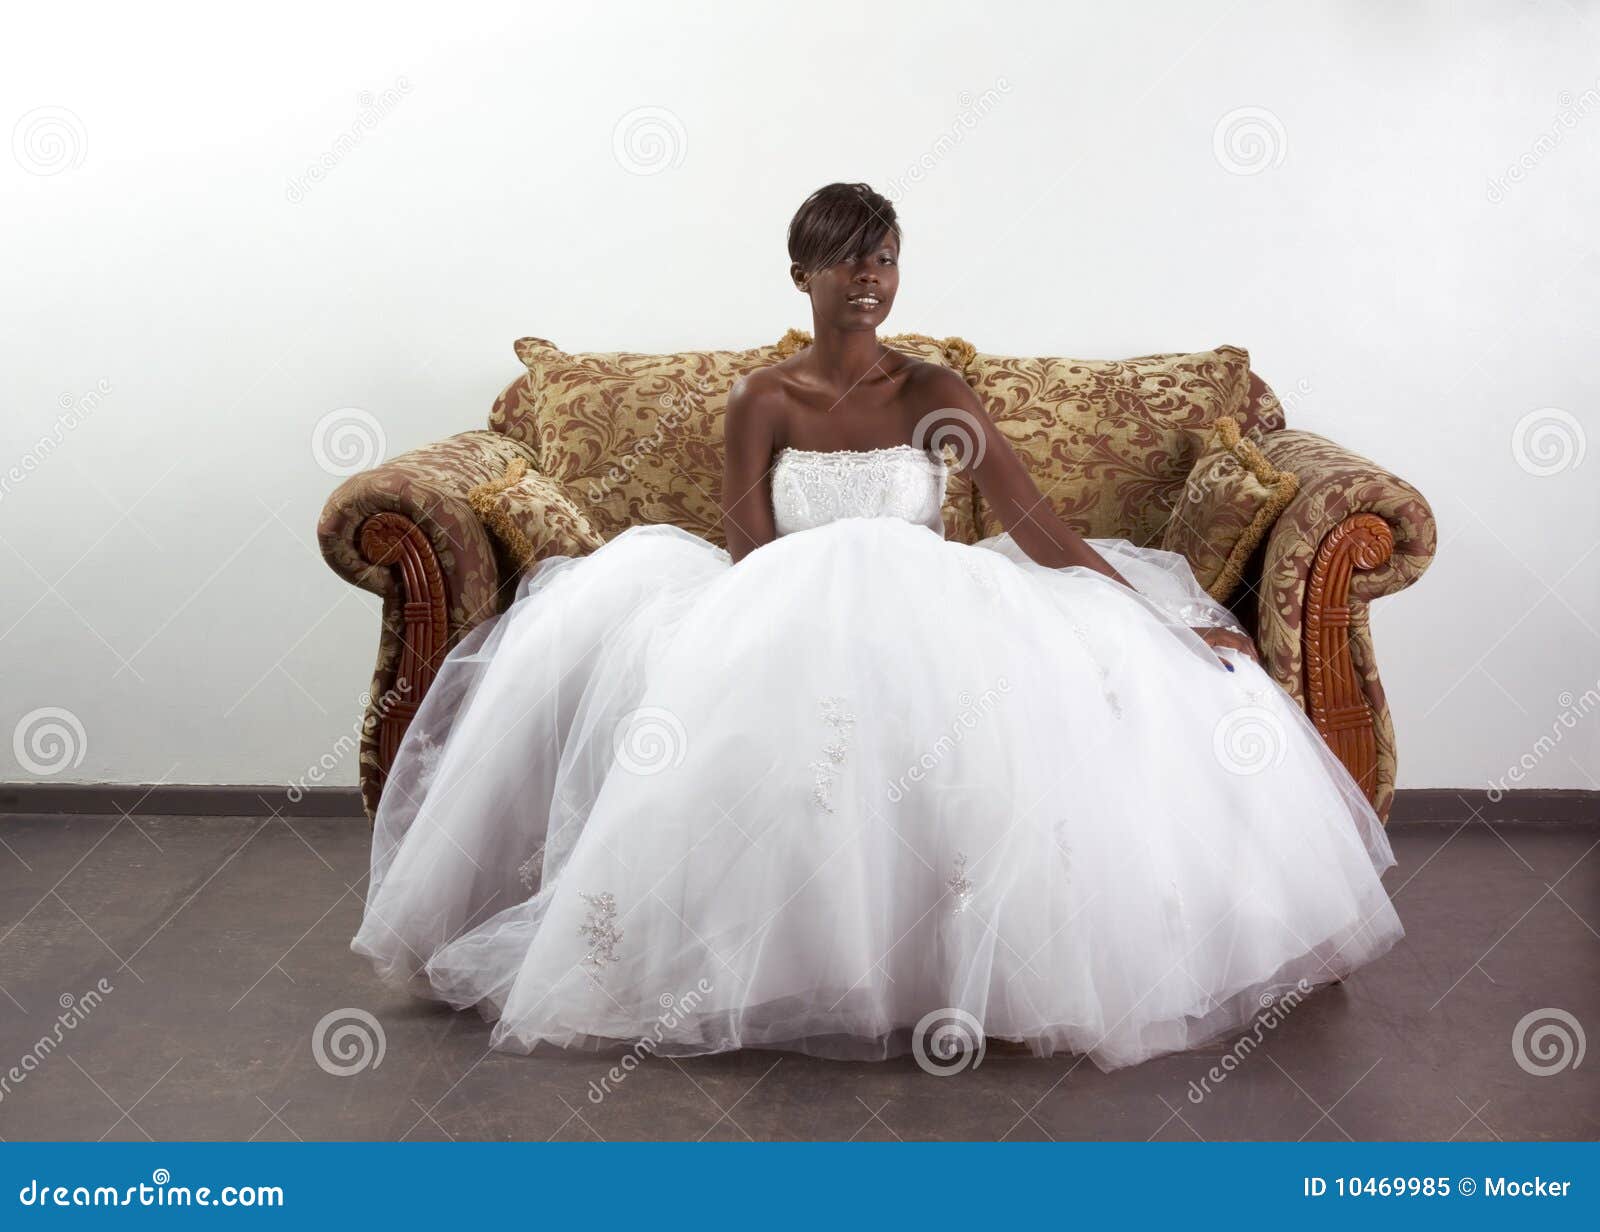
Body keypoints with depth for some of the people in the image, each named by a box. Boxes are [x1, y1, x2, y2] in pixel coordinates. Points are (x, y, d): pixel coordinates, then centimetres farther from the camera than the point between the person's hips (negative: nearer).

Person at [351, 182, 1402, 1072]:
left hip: (932, 623, 1)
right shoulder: (763, 402, 3)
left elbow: (1038, 525, -2)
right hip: (789, 628, -1)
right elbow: (752, 560, -3)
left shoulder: (934, 393, 4)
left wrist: (1162, 622, -8)